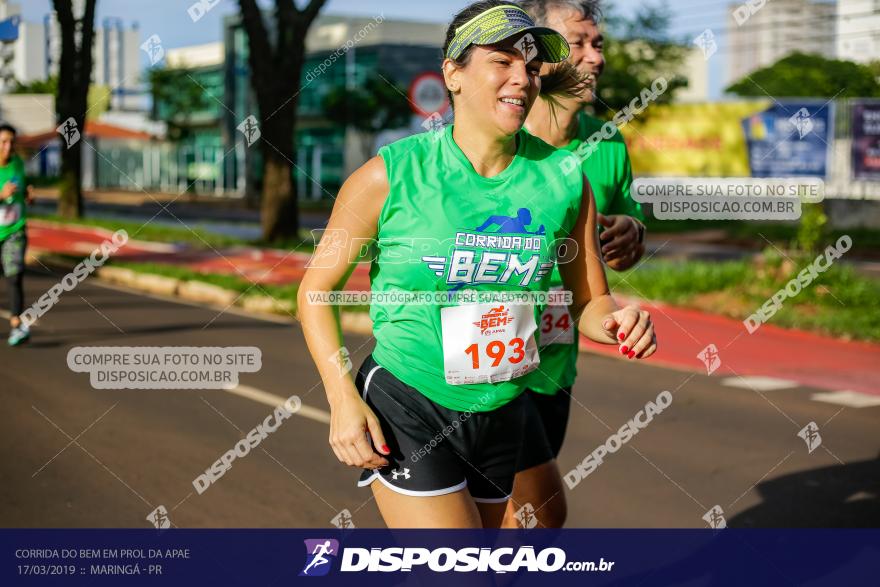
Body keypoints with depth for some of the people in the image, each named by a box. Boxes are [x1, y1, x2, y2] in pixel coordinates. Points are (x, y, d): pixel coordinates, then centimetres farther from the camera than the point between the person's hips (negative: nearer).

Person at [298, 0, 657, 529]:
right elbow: (317, 290, -4)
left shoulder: (565, 180, -4)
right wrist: (343, 398, -14)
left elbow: (589, 300, 6)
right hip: (404, 410, -5)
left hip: (502, 417, 5)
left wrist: (618, 322, -17)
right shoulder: (391, 176, -13)